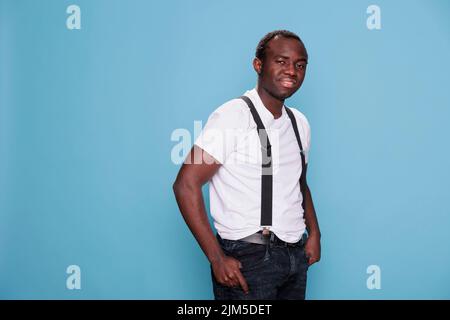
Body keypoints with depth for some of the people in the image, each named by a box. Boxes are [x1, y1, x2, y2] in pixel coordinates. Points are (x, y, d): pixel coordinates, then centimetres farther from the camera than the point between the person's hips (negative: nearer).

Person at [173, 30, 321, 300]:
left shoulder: (300, 123, 8)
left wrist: (314, 233, 5)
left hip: (296, 255, 7)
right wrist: (217, 258, -18)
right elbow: (186, 185, -17)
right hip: (248, 257, -6)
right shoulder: (233, 116, -14)